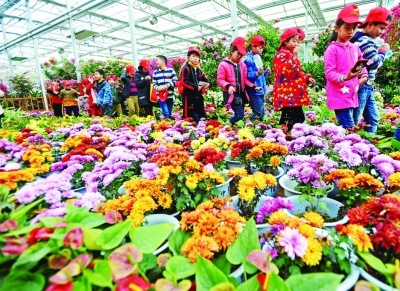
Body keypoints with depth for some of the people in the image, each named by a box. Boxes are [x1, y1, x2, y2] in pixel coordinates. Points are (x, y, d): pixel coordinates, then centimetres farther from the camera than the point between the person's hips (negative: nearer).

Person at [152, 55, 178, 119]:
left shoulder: (171, 70, 4)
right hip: (161, 96, 0)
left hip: (170, 95, 0)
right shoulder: (155, 72, 10)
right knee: (166, 113, -13)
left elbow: (175, 81, 1)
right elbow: (154, 83, 12)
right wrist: (157, 88, -9)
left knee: (169, 114, 8)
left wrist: (167, 85, -13)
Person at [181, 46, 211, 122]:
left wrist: (208, 83, -4)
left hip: (198, 96, 8)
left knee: (202, 115, 12)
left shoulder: (198, 69, 17)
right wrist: (196, 87, -22)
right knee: (190, 116, -4)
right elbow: (185, 82, -17)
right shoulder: (186, 68, -7)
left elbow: (205, 78, 20)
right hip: (189, 96, -8)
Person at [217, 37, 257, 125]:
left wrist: (253, 87, 1)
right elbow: (220, 80, -11)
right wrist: (228, 86, -28)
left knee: (240, 115, 12)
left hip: (241, 95, 7)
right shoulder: (223, 64, -8)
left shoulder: (243, 65, 10)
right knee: (240, 115, -15)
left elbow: (245, 80, 14)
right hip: (231, 95, -7)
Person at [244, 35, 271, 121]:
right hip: (254, 91, -10)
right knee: (258, 114, -10)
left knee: (262, 112, 14)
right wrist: (257, 74, -36)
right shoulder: (248, 60, -12)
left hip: (260, 90, 10)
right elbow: (248, 77, -21)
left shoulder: (257, 58, 18)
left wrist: (265, 73, 9)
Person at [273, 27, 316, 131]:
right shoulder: (282, 54, -7)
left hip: (295, 95, 11)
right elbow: (282, 71, -26)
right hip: (287, 95, -11)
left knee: (300, 118, 14)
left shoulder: (292, 55, 23)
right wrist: (294, 57, -24)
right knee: (289, 121, -15)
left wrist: (307, 77, 18)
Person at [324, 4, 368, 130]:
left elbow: (362, 64, 25)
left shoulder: (355, 48, 14)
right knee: (349, 128, -10)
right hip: (339, 97, -7)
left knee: (346, 127, 13)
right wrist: (344, 78, -29)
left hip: (352, 96, 7)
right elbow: (329, 73, -13)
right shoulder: (332, 49, -7)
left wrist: (364, 76, 5)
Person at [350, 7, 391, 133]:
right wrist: (383, 51, -3)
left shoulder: (366, 40, 16)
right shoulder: (365, 41, -16)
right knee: (354, 121, -4)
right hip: (361, 86, -11)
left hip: (367, 86, 11)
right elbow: (374, 63, -17)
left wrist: (379, 50, 12)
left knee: (373, 118, 16)